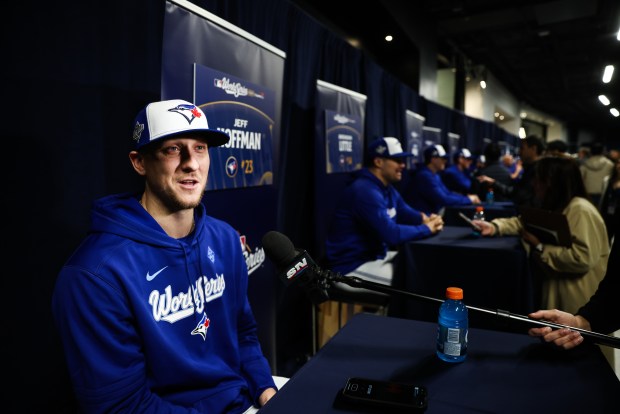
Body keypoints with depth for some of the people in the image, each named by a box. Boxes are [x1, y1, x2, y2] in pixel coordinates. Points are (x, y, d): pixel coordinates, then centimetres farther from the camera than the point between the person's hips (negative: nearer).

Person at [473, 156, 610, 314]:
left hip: (576, 298, -9)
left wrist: (540, 247, -25)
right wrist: (494, 226, -3)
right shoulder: (554, 207, 10)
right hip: (556, 288, 9)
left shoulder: (580, 210, -23)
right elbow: (522, 222, 14)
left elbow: (582, 259, -32)